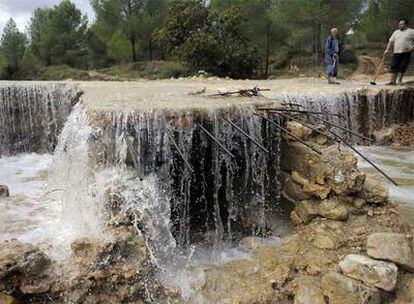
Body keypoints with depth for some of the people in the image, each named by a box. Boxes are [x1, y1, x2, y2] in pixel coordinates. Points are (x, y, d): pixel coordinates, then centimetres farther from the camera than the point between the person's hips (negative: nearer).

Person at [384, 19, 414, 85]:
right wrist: (387, 50, 5)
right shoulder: (396, 32, 17)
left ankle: (399, 80, 5)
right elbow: (391, 41, 14)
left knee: (402, 67, -4)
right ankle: (393, 81, 1)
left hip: (406, 53, -4)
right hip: (396, 53, 4)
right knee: (394, 67, -2)